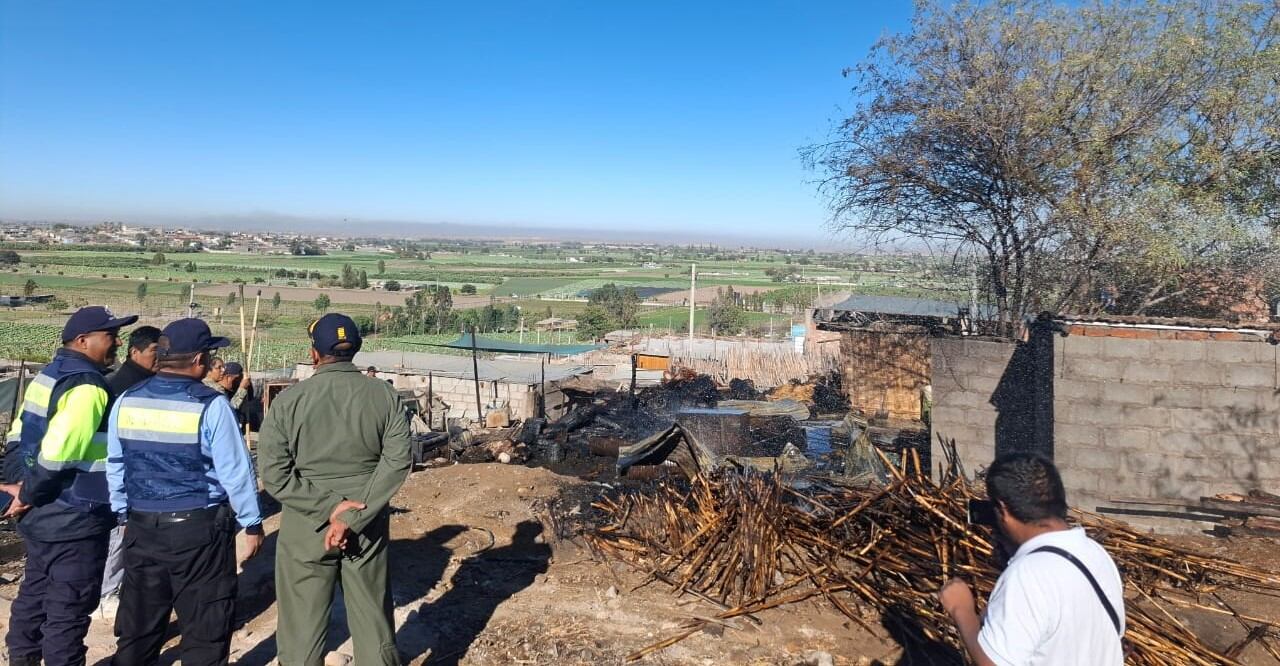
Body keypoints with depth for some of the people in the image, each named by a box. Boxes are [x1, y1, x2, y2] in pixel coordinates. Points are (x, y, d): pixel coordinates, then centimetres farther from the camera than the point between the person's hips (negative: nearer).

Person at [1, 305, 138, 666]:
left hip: (44, 514, 10)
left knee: (35, 594, 22)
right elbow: (57, 453, -28)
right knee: (69, 609, 2)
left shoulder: (48, 375, 9)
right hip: (75, 520, -10)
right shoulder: (88, 386, -22)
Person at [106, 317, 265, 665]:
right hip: (199, 527, -5)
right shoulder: (210, 405, -15)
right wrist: (252, 523, -2)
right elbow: (235, 472, -13)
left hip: (141, 526, 5)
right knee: (204, 627, 7)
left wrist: (125, 514, 21)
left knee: (138, 625, 18)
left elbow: (114, 467, 9)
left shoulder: (126, 401, 2)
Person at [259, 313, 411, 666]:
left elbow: (274, 474, -12)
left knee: (302, 631, 12)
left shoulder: (288, 401, -9)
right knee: (374, 622, 15)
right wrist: (353, 517, -13)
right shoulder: (385, 395, -5)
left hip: (306, 528, -1)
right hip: (368, 526, 2)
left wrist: (329, 507, -12)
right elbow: (397, 461, -11)